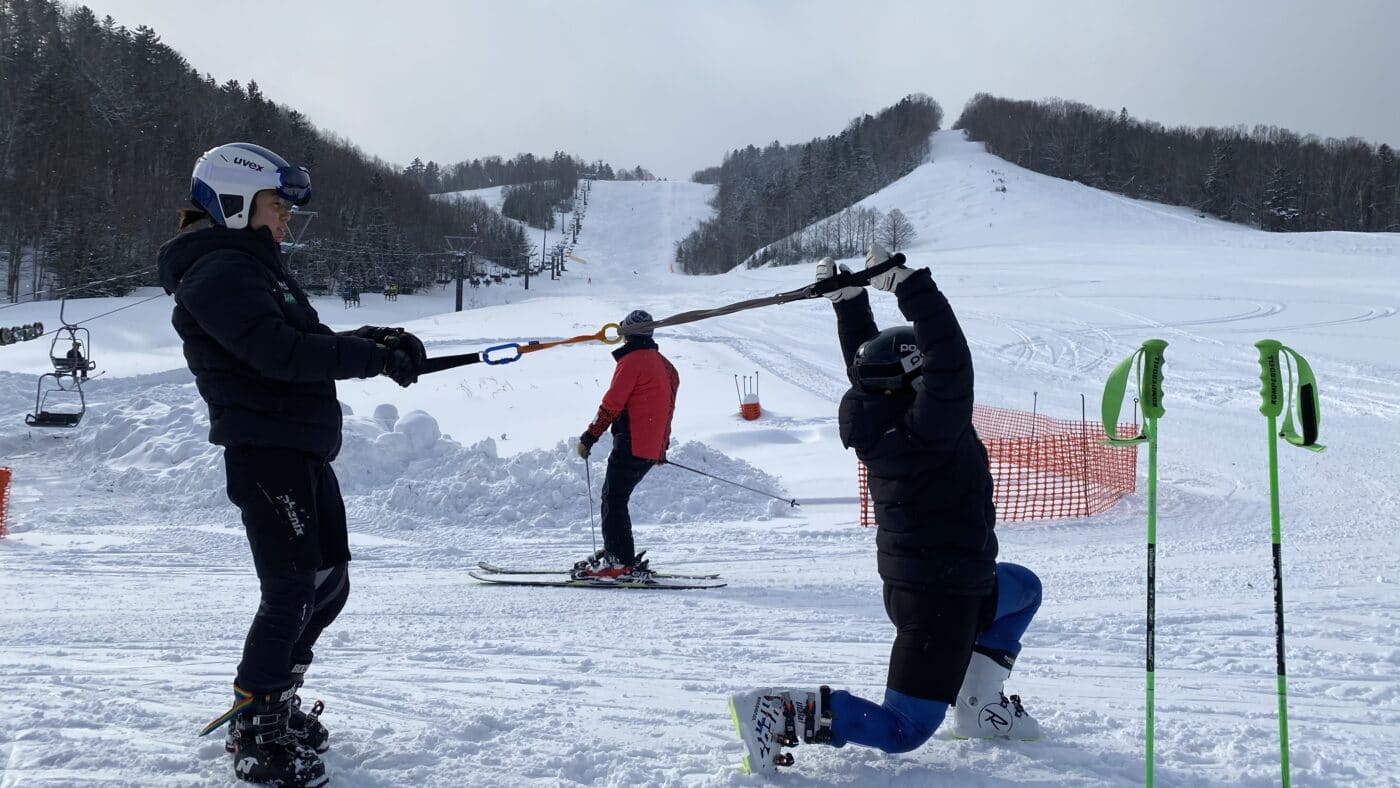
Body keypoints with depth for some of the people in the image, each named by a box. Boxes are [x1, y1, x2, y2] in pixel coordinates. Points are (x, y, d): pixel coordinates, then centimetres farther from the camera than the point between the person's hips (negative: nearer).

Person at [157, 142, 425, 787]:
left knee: (328, 582, 15)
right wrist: (375, 357, -20)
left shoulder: (255, 268, 21)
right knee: (292, 591, -8)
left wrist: (378, 340, 2)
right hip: (264, 450, -10)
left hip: (303, 451, 10)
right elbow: (280, 353, -24)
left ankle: (274, 703, 31)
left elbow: (310, 342, 18)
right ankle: (254, 735, 5)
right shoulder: (218, 271, -11)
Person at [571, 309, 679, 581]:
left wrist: (589, 438, -7)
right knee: (614, 496, 16)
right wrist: (662, 446, 28)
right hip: (653, 448, 9)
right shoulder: (666, 365, 17)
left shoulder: (632, 361, -10)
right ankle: (613, 552, 18)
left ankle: (622, 563, -11)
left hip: (631, 445, -9)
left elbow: (611, 405, -13)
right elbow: (666, 409, 22)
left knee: (614, 500, -7)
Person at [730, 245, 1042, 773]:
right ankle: (786, 714, -14)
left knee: (1024, 589, 34)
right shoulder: (928, 427, -24)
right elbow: (949, 360, -34)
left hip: (908, 579, 10)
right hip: (943, 595, -10)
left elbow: (867, 360, 15)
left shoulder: (881, 419, 0)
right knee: (904, 730, -3)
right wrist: (910, 286, -32)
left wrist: (848, 298, 20)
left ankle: (977, 708, 27)